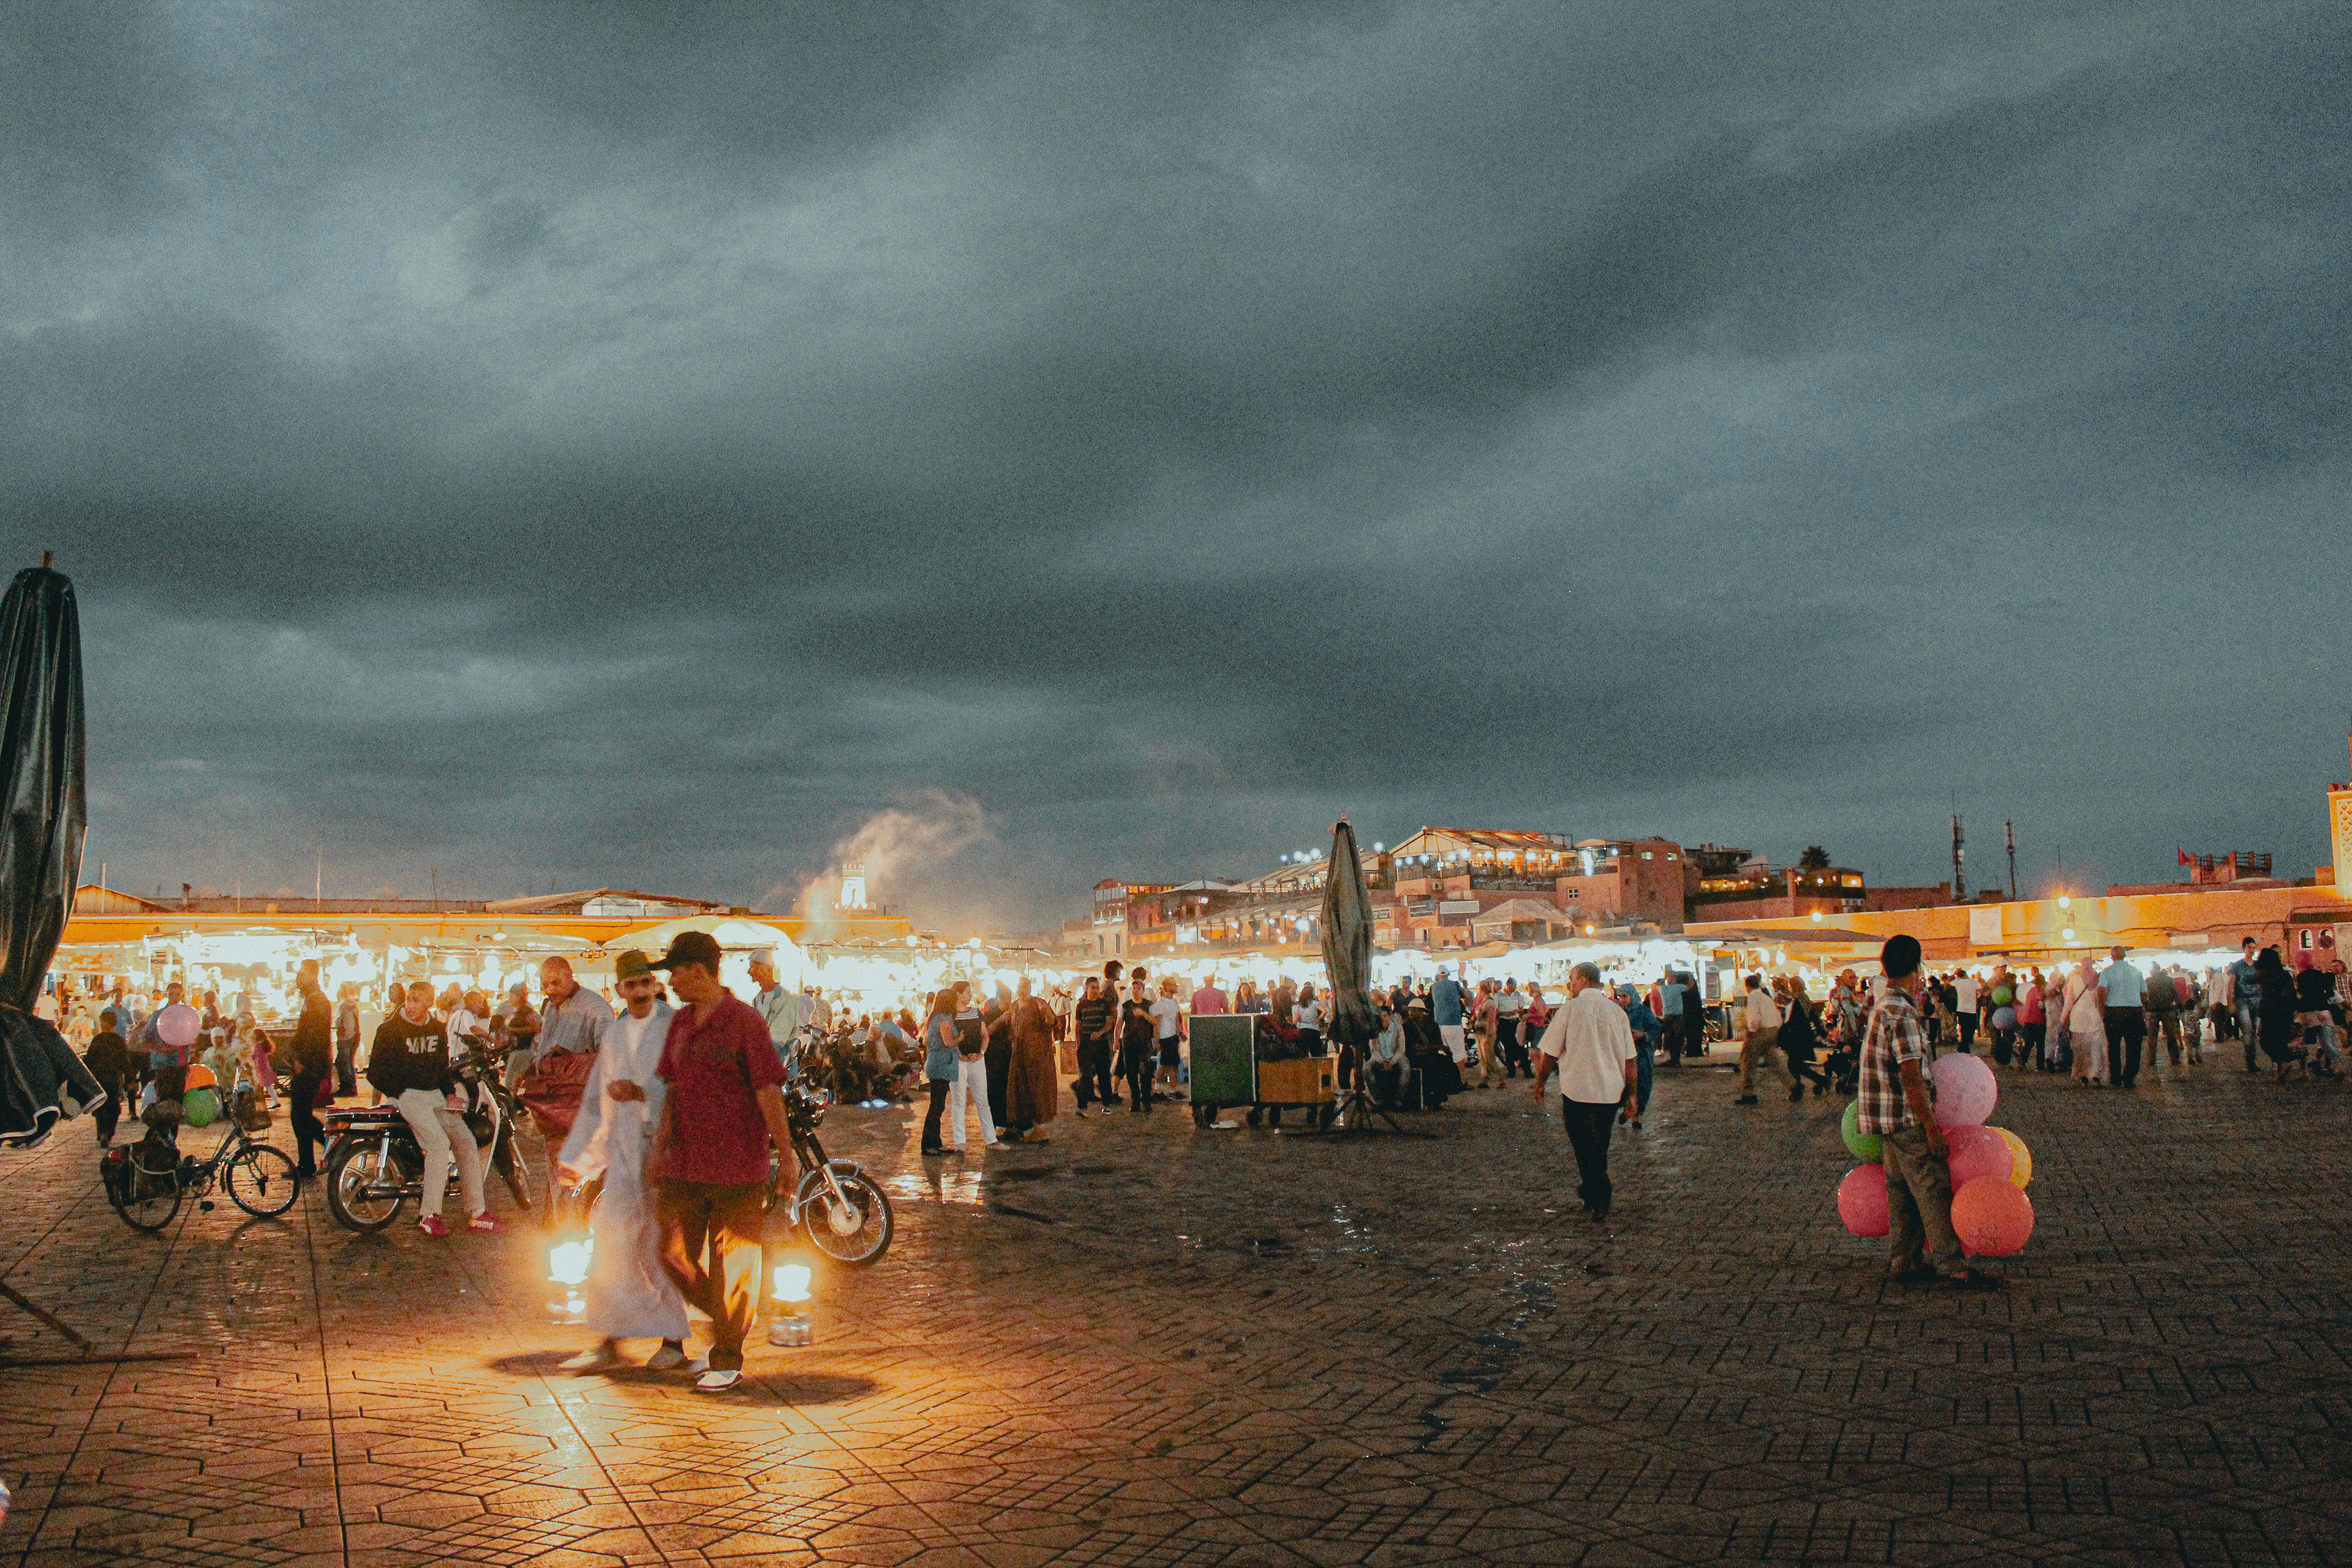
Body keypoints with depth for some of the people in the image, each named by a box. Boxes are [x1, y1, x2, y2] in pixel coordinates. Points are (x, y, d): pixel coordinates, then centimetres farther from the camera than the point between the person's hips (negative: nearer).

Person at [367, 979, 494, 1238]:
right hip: (407, 1095, -7)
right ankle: (430, 1216, -19)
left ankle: (476, 1213, -2)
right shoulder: (390, 1029, -6)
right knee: (439, 1143, -26)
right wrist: (399, 1092, -15)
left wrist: (450, 1093, 10)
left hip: (435, 1094, 7)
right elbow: (375, 1073, -6)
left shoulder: (438, 1029, 13)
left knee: (466, 1141, -6)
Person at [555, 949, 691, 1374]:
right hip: (625, 1151, 5)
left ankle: (673, 1341, 13)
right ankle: (609, 1343, 8)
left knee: (663, 1246, 1)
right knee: (613, 1242, 0)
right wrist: (574, 1155, 21)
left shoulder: (676, 1026, -4)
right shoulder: (615, 1033, 16)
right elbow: (596, 1098, 22)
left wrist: (643, 1093, -24)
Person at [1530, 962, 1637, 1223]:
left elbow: (1550, 1052, -5)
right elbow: (1629, 1058, 6)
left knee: (1585, 1148, 3)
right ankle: (1589, 1191, 34)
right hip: (1611, 1091, 5)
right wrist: (1630, 1093, 15)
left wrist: (1540, 1083, 9)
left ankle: (1599, 1202, -3)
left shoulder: (1569, 1008, -8)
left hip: (1577, 1090, -5)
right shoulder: (1616, 1011, 3)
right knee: (1600, 1148, 20)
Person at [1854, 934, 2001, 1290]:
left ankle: (1903, 1261, 18)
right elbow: (1911, 1079, -22)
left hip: (1890, 1119, 10)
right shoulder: (1901, 1012, -20)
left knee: (1903, 1191, 14)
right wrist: (1932, 1128, -18)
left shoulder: (1882, 1006, 13)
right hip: (1905, 1118, -10)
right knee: (1933, 1190, -5)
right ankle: (1952, 1266, -3)